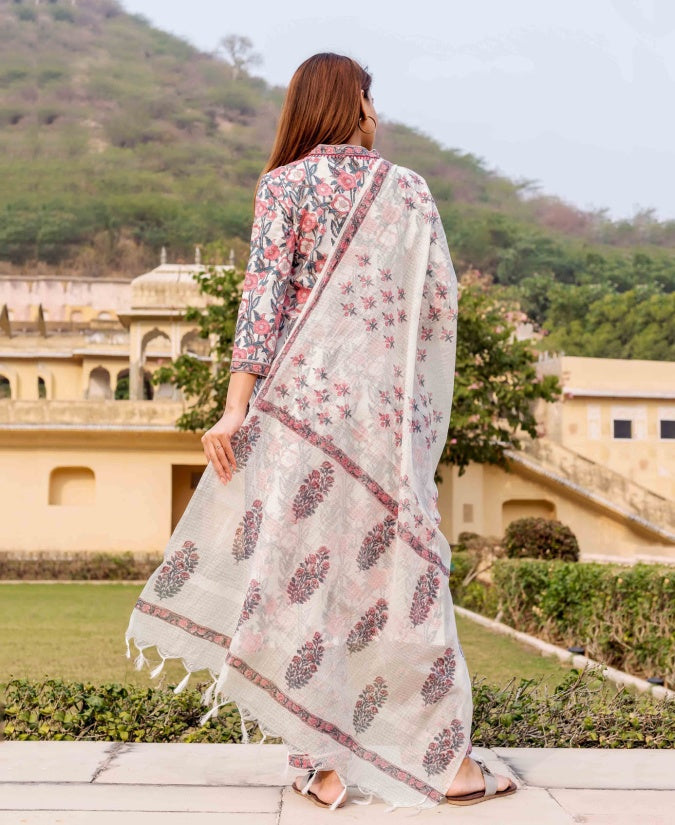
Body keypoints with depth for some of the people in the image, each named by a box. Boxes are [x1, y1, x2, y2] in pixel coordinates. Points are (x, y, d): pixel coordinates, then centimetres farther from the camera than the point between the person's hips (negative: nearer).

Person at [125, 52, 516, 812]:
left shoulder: (285, 183, 4)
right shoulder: (407, 188, 9)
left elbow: (265, 293, -7)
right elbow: (441, 300, 8)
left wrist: (236, 406, -10)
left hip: (306, 392, -1)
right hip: (387, 406, 2)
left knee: (308, 567, 3)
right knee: (399, 570, 7)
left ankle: (326, 763, 5)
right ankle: (448, 763, 13)